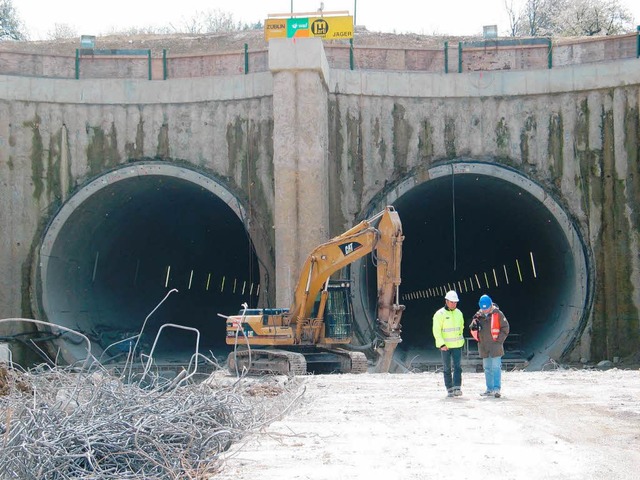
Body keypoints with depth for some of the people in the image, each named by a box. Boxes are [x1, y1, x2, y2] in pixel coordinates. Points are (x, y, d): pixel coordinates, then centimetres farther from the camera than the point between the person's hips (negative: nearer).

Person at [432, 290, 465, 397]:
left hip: (457, 345, 3)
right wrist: (441, 344, -19)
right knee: (447, 369, 4)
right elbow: (436, 331, -11)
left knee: (457, 366, -10)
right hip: (445, 346, -3)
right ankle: (449, 389, 8)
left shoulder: (458, 313, 9)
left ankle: (457, 388, -15)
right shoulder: (439, 314, -7)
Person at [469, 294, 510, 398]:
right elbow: (473, 330, 14)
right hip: (483, 346, 5)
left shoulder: (498, 314, -5)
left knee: (496, 367, -10)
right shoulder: (478, 315, 8)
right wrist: (474, 326, -10)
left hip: (495, 345, -5)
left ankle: (497, 389, -11)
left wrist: (499, 340, -9)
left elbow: (505, 328, -2)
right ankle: (490, 389, 16)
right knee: (487, 368, 10)